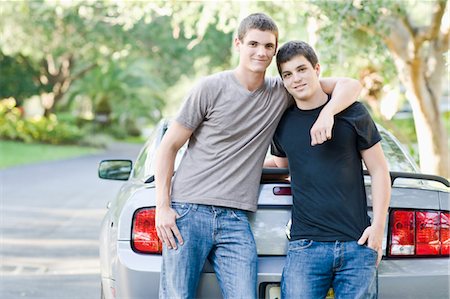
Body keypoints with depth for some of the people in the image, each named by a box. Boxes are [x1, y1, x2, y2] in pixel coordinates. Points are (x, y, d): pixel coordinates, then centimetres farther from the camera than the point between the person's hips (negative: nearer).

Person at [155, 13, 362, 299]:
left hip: (236, 220, 3)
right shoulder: (211, 88, -1)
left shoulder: (281, 92, 9)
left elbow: (350, 85, 9)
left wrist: (328, 112, -13)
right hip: (188, 211, -3)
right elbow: (169, 146, 3)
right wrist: (162, 207, -6)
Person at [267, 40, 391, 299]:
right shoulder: (282, 123, 10)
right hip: (306, 246, 1)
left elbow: (379, 171, 5)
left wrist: (378, 226, -3)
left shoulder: (352, 113, 2)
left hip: (357, 245, -1)